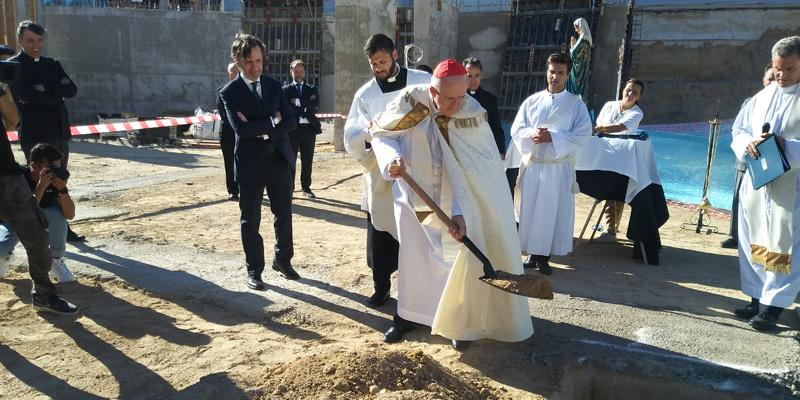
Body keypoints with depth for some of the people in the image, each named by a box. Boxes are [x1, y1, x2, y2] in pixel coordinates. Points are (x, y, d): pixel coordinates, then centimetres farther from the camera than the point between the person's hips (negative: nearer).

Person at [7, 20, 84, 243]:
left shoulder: (51, 64, 15)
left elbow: (72, 90, 0)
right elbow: (24, 96, -17)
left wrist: (46, 88, -12)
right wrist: (56, 94, -10)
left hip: (59, 133, 5)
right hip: (35, 136, -5)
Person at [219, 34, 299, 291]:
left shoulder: (273, 86, 7)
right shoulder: (230, 92, -5)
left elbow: (291, 121, -1)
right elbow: (240, 128, -19)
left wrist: (261, 130, -13)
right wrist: (271, 121, -13)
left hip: (280, 160, 4)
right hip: (250, 163, -4)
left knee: (283, 214, 13)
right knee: (250, 220, 6)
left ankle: (283, 260, 32)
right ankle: (254, 270, 21)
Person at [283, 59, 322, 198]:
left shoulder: (312, 90, 13)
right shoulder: (286, 90, 6)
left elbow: (315, 107, -4)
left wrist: (299, 108, -11)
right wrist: (305, 110, -12)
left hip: (309, 129, 2)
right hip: (292, 129, -2)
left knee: (307, 161, 7)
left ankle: (306, 188, 16)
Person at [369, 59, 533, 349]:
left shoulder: (472, 114, -22)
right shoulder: (411, 103, -20)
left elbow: (464, 170, -24)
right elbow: (380, 133, -9)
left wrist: (460, 212, -34)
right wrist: (391, 158, -31)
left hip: (453, 199, -1)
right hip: (413, 195, 1)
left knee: (462, 256, 0)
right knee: (412, 257, 11)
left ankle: (461, 322, 21)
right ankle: (407, 315, 32)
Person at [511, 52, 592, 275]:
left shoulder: (576, 103, 2)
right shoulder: (532, 101, 9)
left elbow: (583, 133, -8)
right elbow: (516, 130, 4)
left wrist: (552, 137, -18)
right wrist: (532, 134, -17)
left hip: (559, 168, -2)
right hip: (532, 165, 2)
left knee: (553, 212, 1)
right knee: (529, 209, 5)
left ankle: (544, 257, 12)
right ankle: (532, 254, 18)